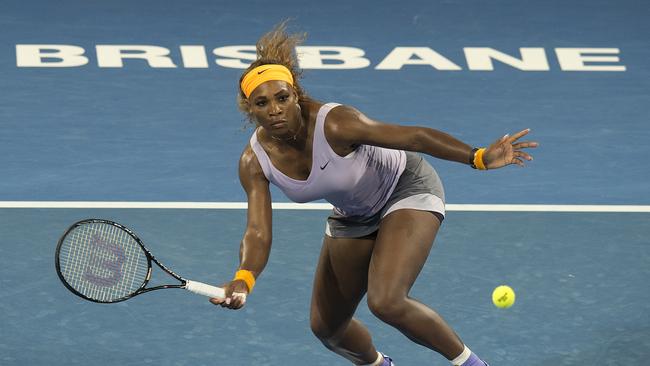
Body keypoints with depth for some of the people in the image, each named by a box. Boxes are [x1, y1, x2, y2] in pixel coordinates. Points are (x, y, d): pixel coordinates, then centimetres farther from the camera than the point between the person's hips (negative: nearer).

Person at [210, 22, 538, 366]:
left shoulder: (334, 124, -34)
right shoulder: (255, 162, -19)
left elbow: (414, 137, -35)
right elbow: (258, 233, -23)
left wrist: (479, 157, -48)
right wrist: (243, 280, -45)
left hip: (407, 189, -6)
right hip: (352, 216, 6)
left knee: (386, 302, -27)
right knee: (326, 327, 11)